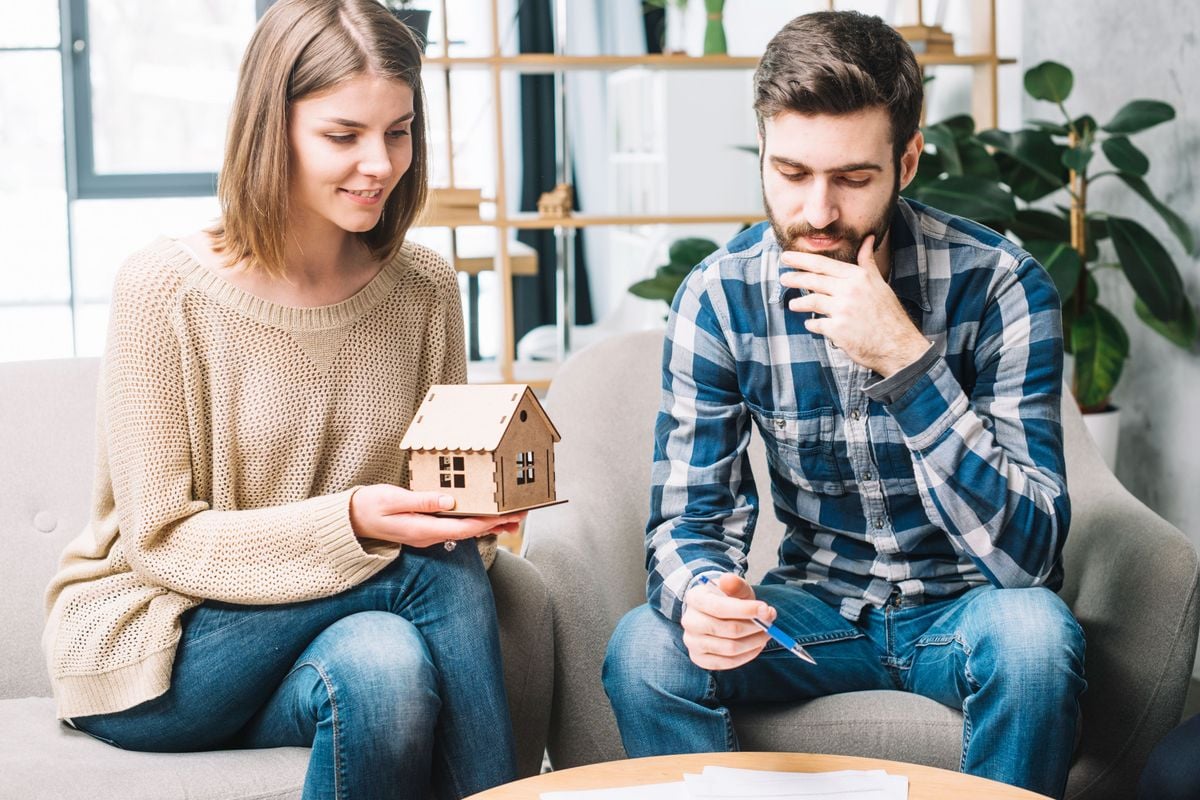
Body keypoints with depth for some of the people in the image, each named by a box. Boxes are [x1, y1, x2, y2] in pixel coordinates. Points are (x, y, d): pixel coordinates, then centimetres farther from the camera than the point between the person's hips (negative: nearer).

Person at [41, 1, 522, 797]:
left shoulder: (426, 288, -1)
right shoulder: (166, 287, -15)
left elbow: (445, 478, 9)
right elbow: (157, 542, -14)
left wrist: (476, 503, -16)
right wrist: (350, 523, -28)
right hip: (147, 650, -4)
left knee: (390, 663, -31)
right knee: (433, 573, -25)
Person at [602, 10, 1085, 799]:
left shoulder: (997, 283, -19)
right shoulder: (719, 296, -10)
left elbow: (1027, 554, -25)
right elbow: (689, 517, -7)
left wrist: (906, 358, -35)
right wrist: (701, 594, -33)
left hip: (964, 608, -2)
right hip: (818, 607, 2)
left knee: (1035, 632, -34)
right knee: (646, 647, -25)